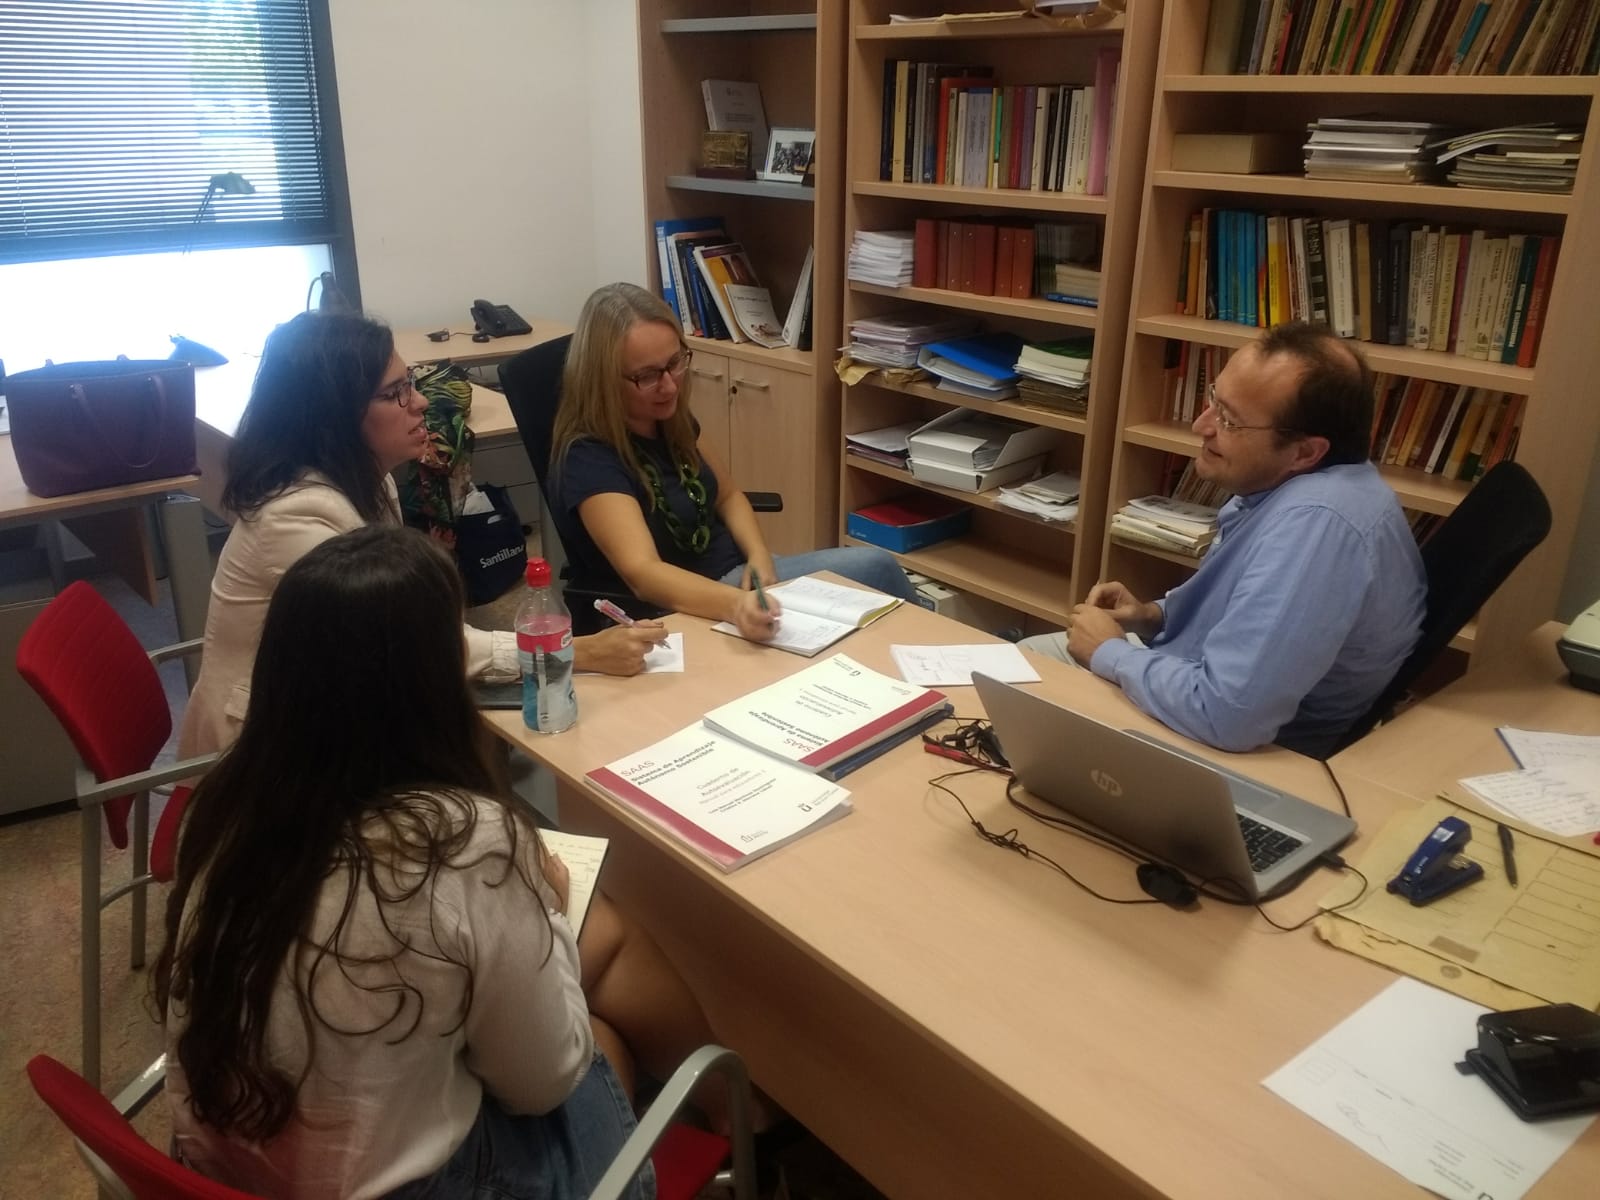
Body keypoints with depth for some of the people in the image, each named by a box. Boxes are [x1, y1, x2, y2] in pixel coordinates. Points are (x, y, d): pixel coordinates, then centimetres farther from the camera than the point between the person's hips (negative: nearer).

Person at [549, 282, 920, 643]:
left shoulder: (671, 418, 0)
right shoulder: (587, 459, -25)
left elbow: (728, 495, 13)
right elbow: (642, 573, -37)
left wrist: (759, 556, -6)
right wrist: (735, 604, -54)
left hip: (734, 575, 8)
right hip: (686, 614, -7)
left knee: (876, 565, -5)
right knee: (876, 571, -14)